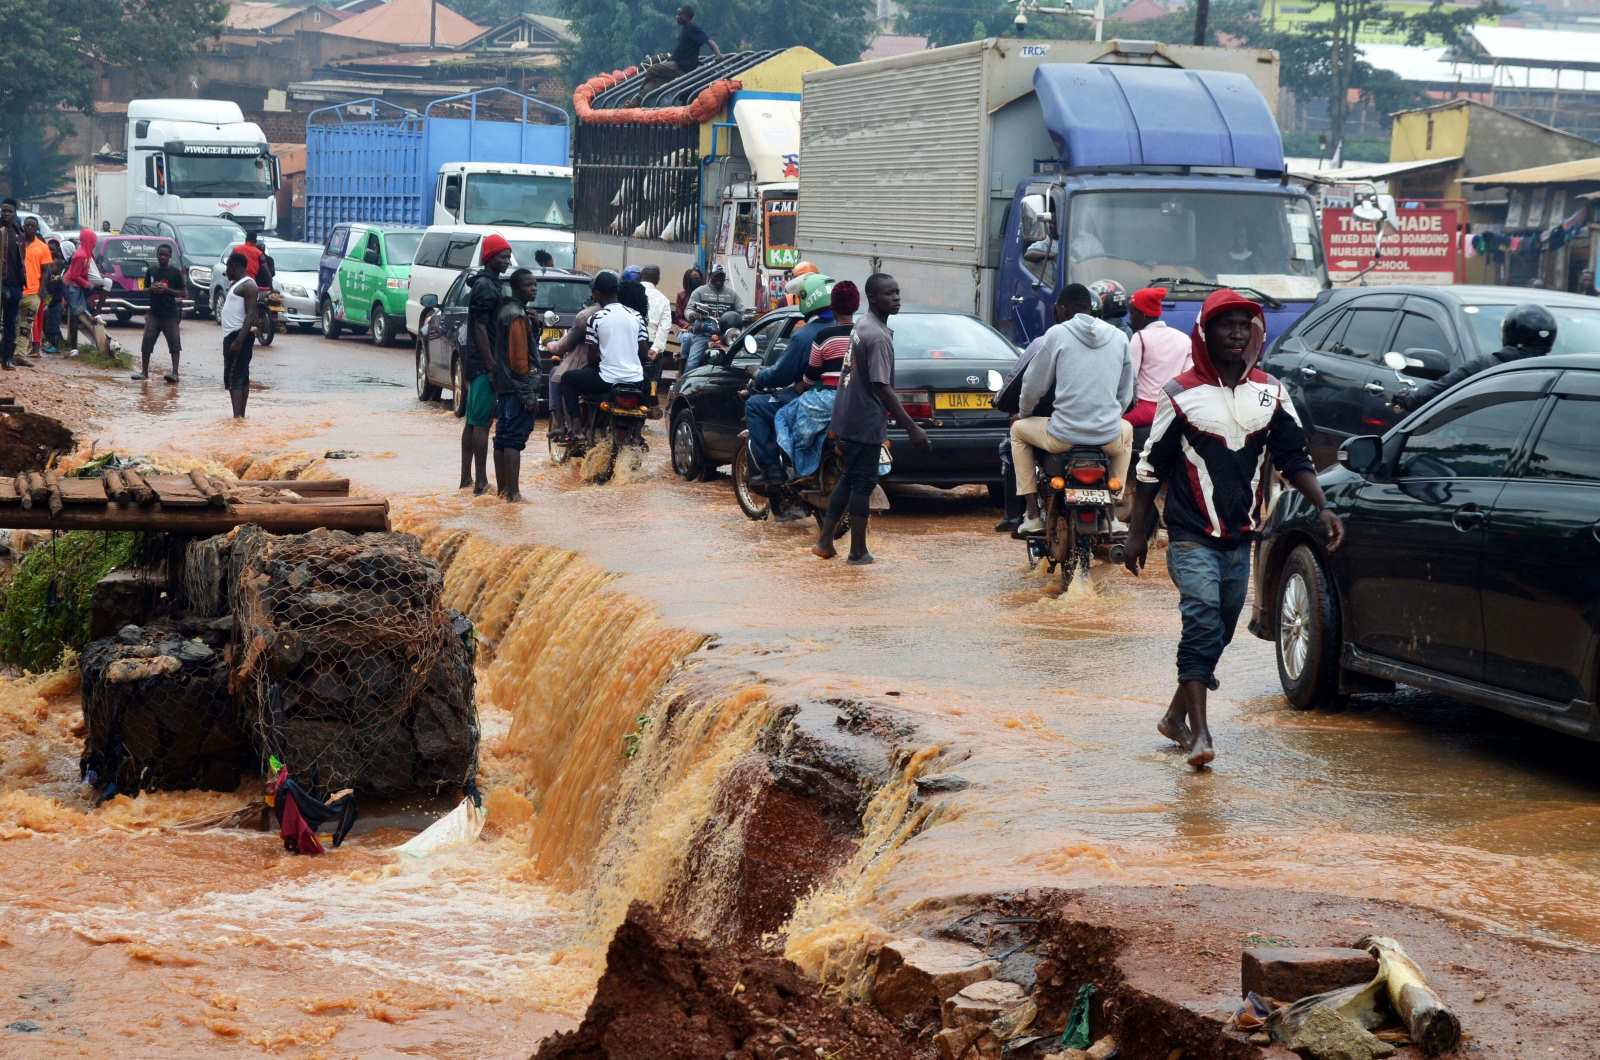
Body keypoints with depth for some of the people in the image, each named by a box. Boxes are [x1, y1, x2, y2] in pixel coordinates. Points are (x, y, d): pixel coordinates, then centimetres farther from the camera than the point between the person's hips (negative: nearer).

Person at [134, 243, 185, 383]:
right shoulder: (151, 271, 9)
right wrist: (151, 289, -6)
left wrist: (167, 290, -16)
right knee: (146, 342, 0)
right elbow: (145, 289, 17)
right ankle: (144, 372, 9)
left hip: (170, 314, -3)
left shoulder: (175, 272, -2)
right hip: (154, 313, 3)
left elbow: (182, 293, -2)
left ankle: (174, 373, -4)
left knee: (174, 344, -6)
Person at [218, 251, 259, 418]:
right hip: (231, 335, 11)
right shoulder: (235, 284, 18)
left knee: (236, 378, -17)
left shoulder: (248, 285, -13)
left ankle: (237, 416, -24)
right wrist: (223, 319, 17)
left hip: (239, 335, -11)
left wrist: (239, 340, -27)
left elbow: (251, 315, -21)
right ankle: (240, 416, 16)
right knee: (241, 378, 12)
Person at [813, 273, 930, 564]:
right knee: (862, 485, -1)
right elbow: (882, 388, -25)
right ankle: (858, 551, 5)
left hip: (848, 418, 9)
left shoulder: (862, 327, 10)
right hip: (866, 423, -9)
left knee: (848, 480, 16)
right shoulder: (879, 337, -20)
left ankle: (825, 542, 17)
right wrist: (912, 428, -25)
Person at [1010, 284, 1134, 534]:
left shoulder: (1057, 334, -2)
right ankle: (1117, 504, 31)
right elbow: (1126, 394, 15)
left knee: (1018, 429, 27)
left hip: (1063, 436, -3)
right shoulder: (1119, 338, 8)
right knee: (1126, 429, 39)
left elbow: (1034, 385, 3)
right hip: (1108, 436, 3)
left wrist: (1024, 409, 24)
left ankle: (1033, 515, 19)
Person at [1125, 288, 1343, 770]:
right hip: (1191, 536, -5)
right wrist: (1138, 531, 2)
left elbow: (1294, 457, 8)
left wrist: (1323, 508, -6)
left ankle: (1176, 715, 30)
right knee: (1203, 622, -19)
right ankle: (1199, 732, -21)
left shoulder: (1270, 393, 7)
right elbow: (1152, 467, 1)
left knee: (1217, 633, 13)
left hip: (1241, 539, 5)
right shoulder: (1182, 394, -4)